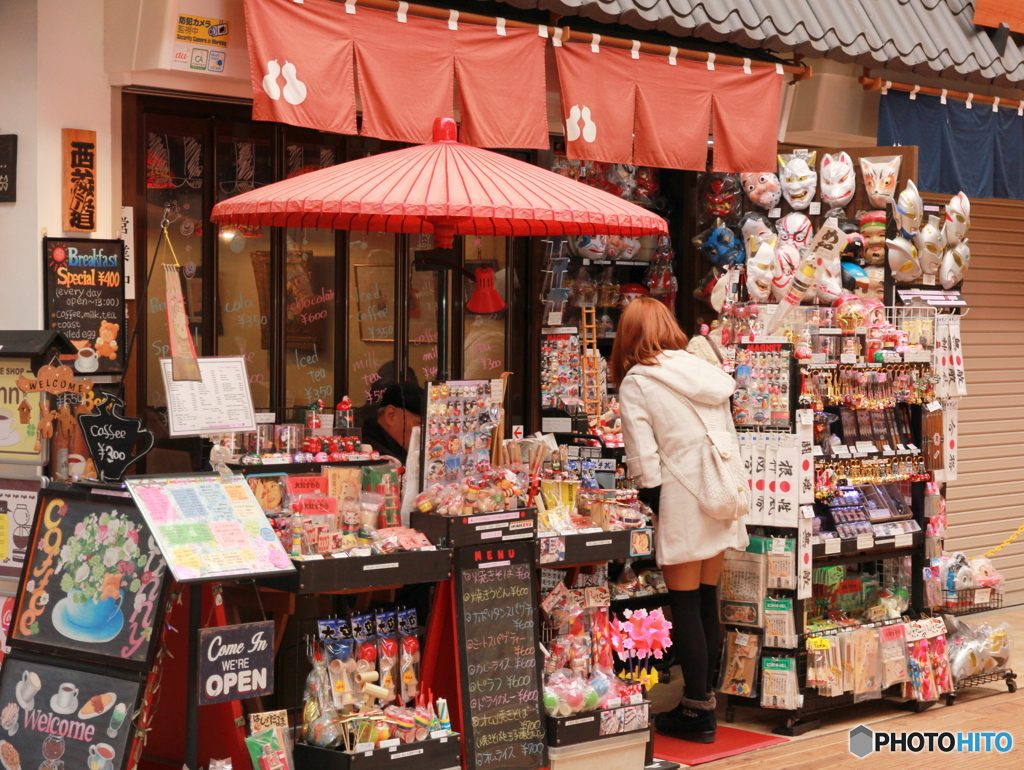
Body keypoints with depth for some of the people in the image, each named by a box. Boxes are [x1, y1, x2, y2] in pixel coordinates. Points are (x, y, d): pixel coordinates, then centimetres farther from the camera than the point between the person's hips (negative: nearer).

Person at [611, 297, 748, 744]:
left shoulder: (636, 383, -8)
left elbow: (643, 460, -13)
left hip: (681, 505, -6)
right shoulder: (703, 372, 10)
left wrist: (652, 503, 1)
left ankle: (697, 712, 5)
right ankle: (703, 699, 21)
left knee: (685, 608, 1)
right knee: (708, 604, 14)